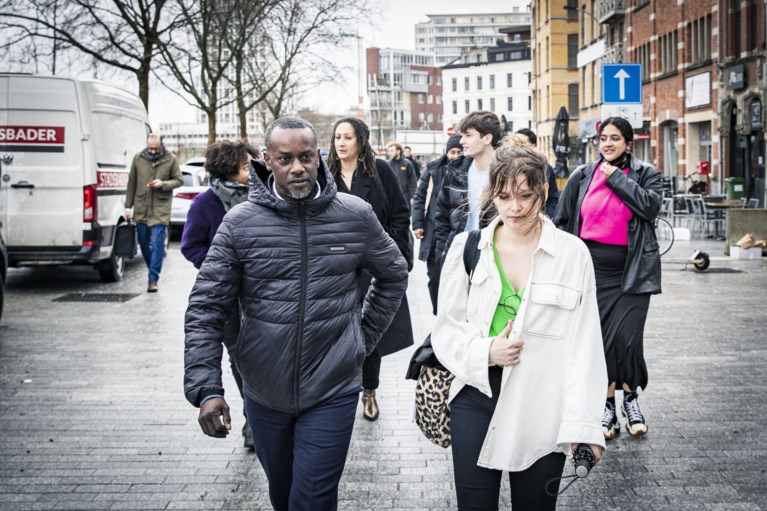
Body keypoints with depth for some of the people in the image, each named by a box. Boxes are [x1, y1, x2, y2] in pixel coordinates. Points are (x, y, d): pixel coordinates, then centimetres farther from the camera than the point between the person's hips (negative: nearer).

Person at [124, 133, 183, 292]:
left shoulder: (171, 159, -2)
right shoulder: (138, 158, 4)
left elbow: (179, 181, 3)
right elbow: (131, 183, 9)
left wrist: (163, 184, -16)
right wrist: (128, 206, 8)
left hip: (160, 209, -3)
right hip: (141, 208, 3)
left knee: (157, 244, -10)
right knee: (143, 242, 12)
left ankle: (153, 279, -8)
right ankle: (153, 271, 32)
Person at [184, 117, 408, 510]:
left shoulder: (356, 216, -5)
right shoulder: (240, 222, -7)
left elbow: (394, 276, 12)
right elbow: (205, 310, -7)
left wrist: (364, 336, 7)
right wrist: (206, 388, -16)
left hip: (332, 391, -1)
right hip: (264, 391, 1)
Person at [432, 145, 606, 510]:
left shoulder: (572, 254, -2)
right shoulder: (467, 247, 2)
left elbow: (584, 344, -2)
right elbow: (446, 327, 7)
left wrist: (583, 424, -7)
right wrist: (484, 352, -12)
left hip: (543, 408, -1)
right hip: (476, 396, 1)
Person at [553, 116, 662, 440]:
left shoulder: (646, 174, 4)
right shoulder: (582, 176, 10)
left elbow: (651, 205, -15)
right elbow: (562, 222, 14)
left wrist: (617, 178, -10)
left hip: (632, 270, -2)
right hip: (592, 268, 2)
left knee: (627, 338, -8)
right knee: (600, 338, 3)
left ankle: (631, 398, 14)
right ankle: (608, 407, 15)